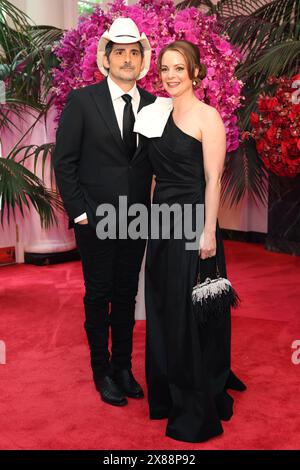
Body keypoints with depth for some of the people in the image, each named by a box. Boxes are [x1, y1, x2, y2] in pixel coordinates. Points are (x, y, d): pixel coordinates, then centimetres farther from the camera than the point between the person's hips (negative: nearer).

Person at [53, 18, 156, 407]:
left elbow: (156, 160, 9)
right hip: (96, 217, -3)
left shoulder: (153, 105, 5)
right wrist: (78, 211, -9)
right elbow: (64, 161, -5)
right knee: (99, 295, 7)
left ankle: (123, 367, 29)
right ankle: (102, 371, 24)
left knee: (127, 294, 13)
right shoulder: (82, 100, -5)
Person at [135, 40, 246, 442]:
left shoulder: (207, 116, -8)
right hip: (162, 220, 7)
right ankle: (168, 392, 35)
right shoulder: (158, 113, 12)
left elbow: (213, 179, -13)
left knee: (192, 312, 2)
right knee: (163, 308, 15)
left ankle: (199, 409, 21)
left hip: (193, 221, -7)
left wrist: (209, 232, -18)